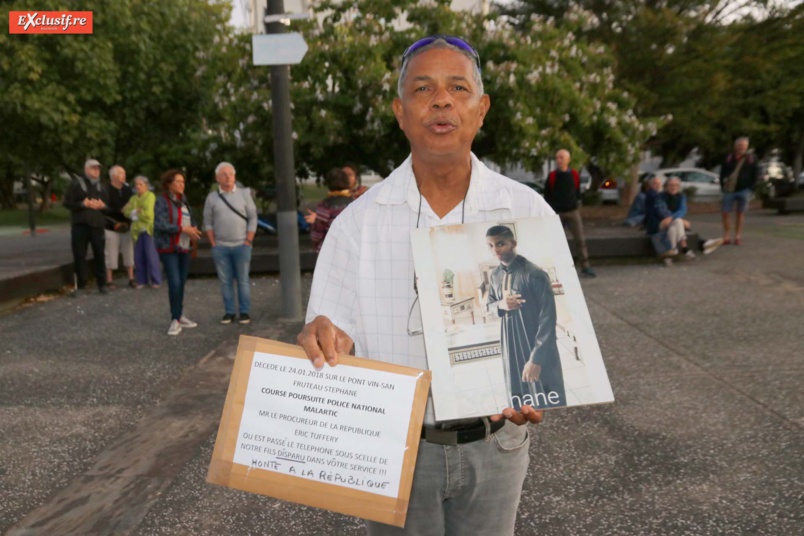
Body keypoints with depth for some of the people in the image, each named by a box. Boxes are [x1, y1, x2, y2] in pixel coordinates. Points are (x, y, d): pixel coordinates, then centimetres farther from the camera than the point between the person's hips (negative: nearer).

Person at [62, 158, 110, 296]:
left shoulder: (101, 186, 16)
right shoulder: (76, 183, 3)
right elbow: (67, 202, -3)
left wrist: (102, 205, -7)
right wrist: (83, 204, -17)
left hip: (97, 225, 3)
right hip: (80, 225, -2)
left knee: (100, 255, 2)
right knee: (79, 256, 1)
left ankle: (102, 284, 11)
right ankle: (81, 286, 9)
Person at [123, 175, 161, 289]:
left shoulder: (150, 196, -2)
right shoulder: (133, 198, 18)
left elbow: (148, 214, -11)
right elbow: (126, 211, 6)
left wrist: (135, 212, 0)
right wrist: (138, 212, -9)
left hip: (149, 229, -5)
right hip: (137, 230, 5)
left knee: (151, 255, -7)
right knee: (138, 257, 2)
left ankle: (156, 281, -1)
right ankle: (141, 280, 10)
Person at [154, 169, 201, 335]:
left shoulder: (183, 200, 10)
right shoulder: (162, 201, -10)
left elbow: (191, 219, 16)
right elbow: (160, 225, -20)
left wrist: (194, 229, -6)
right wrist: (183, 229, -23)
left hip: (184, 247, 6)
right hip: (169, 248, -6)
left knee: (182, 283, 8)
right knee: (174, 283, -12)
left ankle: (180, 316, 19)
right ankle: (175, 320, -3)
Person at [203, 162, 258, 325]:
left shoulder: (244, 193, 2)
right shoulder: (212, 197, 4)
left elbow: (253, 218, 0)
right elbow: (208, 222, 6)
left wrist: (248, 242, -5)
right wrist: (213, 244, -1)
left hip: (241, 246, -1)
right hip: (220, 247, 1)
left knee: (243, 280, 2)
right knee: (225, 281, 5)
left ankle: (245, 312, 10)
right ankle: (229, 312, 13)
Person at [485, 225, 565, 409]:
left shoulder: (534, 274, -17)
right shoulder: (495, 275, 4)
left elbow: (547, 319, -18)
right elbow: (490, 305, 17)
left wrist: (536, 358, -22)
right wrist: (500, 305, -9)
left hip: (537, 349, -6)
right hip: (511, 348, 6)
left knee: (548, 402, 5)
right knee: (520, 401, 16)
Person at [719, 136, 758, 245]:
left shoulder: (751, 159, 4)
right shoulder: (729, 158, 6)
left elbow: (755, 174, 5)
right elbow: (722, 173, 11)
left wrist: (750, 187, -3)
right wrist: (723, 186, 1)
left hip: (744, 190, -1)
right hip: (729, 190, 1)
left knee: (740, 213, 3)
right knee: (726, 213, -1)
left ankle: (738, 236, 9)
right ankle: (726, 236, 9)